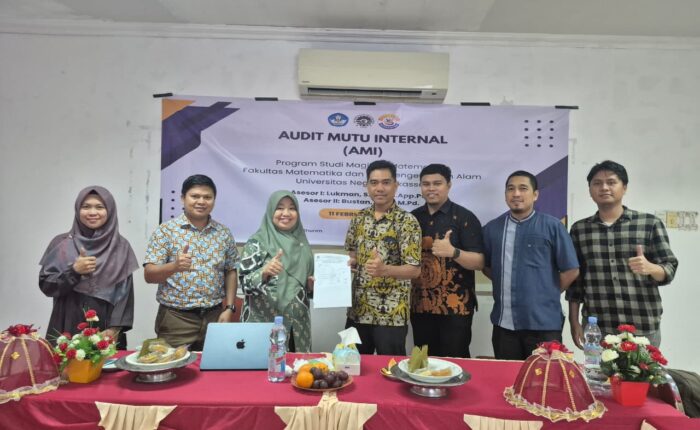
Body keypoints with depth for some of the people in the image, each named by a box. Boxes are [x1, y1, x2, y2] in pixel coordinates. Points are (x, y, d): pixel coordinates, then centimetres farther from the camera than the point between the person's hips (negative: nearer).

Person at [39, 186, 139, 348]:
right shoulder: (61, 243, 3)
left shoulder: (121, 246, 1)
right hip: (68, 330, 1)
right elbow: (46, 285, 2)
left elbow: (124, 292, -2)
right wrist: (73, 271, -14)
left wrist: (115, 328, -11)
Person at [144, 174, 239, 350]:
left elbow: (231, 272, 9)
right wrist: (174, 266, -29)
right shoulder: (166, 230, -5)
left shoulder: (224, 233, 5)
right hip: (176, 318, -3)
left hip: (214, 317, 3)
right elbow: (149, 275, -10)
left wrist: (229, 308, -1)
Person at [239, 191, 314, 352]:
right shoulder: (257, 242, -6)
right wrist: (264, 273, -29)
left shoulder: (301, 244, 8)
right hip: (264, 322, -4)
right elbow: (245, 283, -12)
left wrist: (312, 285, -2)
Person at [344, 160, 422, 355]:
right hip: (357, 310, 5)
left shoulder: (407, 222, -12)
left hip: (391, 314, -5)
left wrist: (384, 269, -32)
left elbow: (414, 270, -15)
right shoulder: (359, 218, 6)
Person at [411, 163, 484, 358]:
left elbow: (479, 262, -10)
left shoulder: (464, 218, -6)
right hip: (420, 306, 5)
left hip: (455, 307, -4)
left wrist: (453, 252, -26)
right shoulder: (413, 217, 8)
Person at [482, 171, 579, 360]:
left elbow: (570, 270, -2)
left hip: (544, 323, -3)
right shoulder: (492, 228, 5)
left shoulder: (552, 226, -4)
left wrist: (548, 295, 2)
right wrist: (505, 284, 7)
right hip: (503, 323, 3)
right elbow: (486, 266, 17)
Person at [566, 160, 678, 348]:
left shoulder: (650, 223, 2)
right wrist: (574, 322, 5)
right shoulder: (579, 229, 6)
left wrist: (649, 268, -22)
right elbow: (574, 280, 8)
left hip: (643, 327, -1)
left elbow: (669, 269, 1)